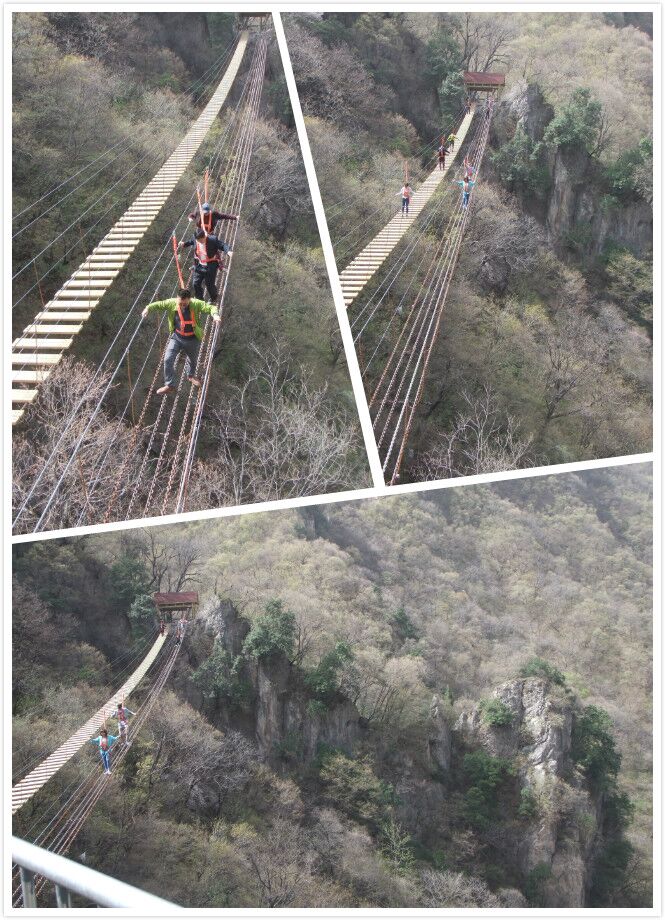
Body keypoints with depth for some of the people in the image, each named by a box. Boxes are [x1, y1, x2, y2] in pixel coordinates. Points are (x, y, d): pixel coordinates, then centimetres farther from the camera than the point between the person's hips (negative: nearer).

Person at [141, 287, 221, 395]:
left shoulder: (196, 304, -24)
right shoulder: (172, 303, -19)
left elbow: (210, 307, -26)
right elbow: (159, 304, -10)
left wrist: (215, 314, -49)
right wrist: (148, 308, -29)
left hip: (192, 340, 0)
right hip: (176, 337, 0)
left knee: (192, 359, 25)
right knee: (168, 360, -12)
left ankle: (190, 375, 57)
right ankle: (169, 385, 2)